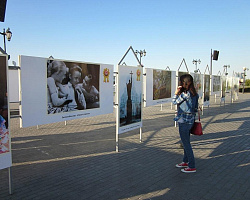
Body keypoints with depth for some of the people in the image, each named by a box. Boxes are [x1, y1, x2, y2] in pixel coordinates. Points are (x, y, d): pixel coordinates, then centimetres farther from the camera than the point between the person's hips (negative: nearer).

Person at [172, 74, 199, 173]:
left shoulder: (185, 94, -20)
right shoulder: (194, 93, 8)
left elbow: (174, 102, -9)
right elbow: (195, 108, 14)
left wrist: (176, 93, 0)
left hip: (184, 121, -9)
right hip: (189, 120, 9)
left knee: (186, 143, -1)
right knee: (186, 142, 19)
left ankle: (192, 166, 7)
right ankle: (186, 161, 33)